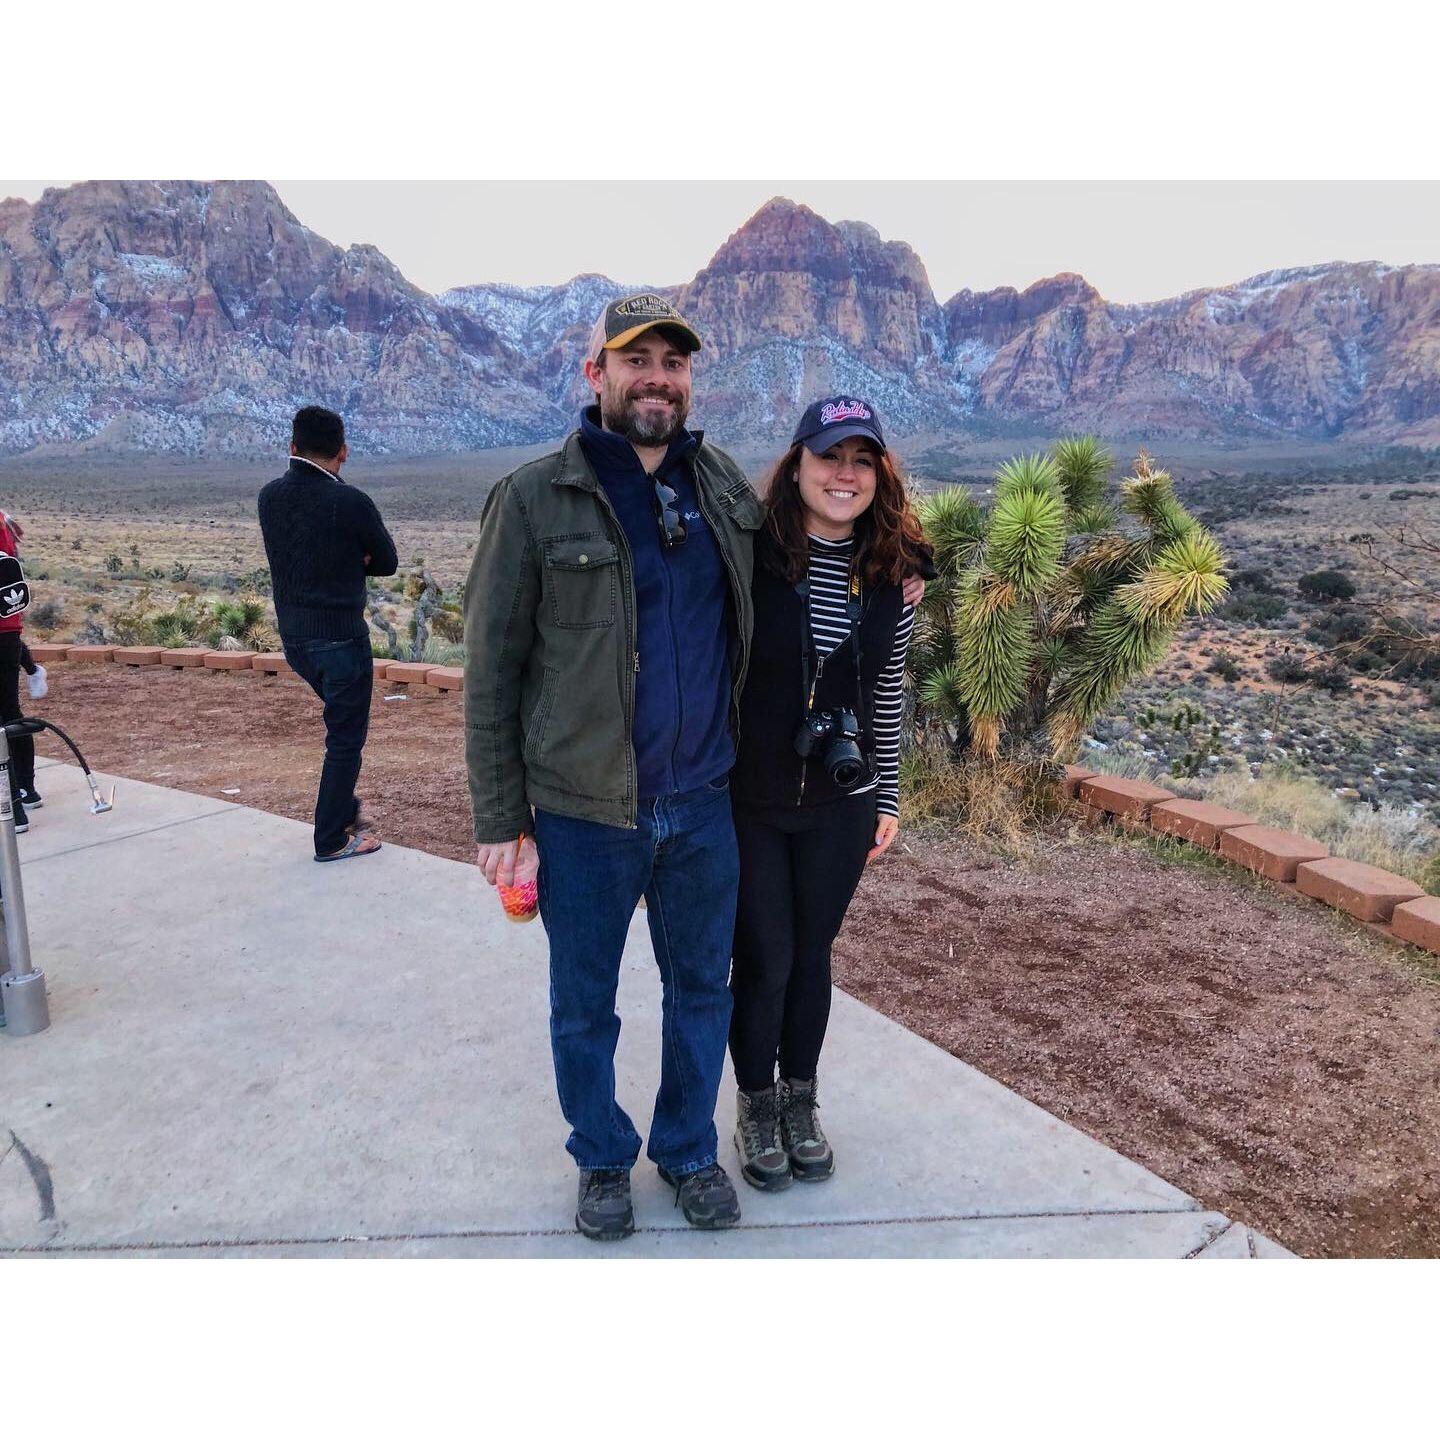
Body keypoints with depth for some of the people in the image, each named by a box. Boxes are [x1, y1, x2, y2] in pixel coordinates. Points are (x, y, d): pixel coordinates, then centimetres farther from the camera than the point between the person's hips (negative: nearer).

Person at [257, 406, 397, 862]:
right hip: (341, 638, -7)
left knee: (342, 722, 25)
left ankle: (344, 809, 35)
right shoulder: (351, 502, -16)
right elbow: (387, 563, -3)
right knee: (345, 737, 6)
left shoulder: (269, 497, 2)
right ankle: (332, 838, 13)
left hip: (292, 637, 7)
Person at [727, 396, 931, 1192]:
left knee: (811, 956, 16)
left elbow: (887, 695, 7)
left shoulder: (892, 576, -2)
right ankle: (756, 1107, 33)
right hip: (748, 800, -2)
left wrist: (887, 799, 10)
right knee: (763, 962, 8)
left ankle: (800, 1102, 38)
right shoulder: (749, 555, -13)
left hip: (840, 805, 3)